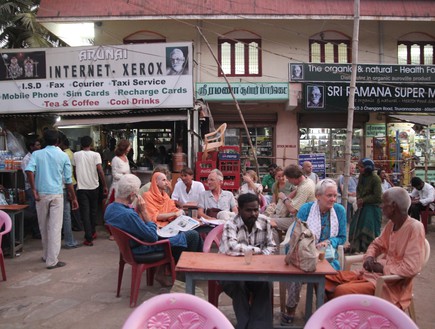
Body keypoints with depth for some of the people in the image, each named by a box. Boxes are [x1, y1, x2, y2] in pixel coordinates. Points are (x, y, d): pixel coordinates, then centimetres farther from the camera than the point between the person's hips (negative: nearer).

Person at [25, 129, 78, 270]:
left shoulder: (36, 154, 4)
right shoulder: (63, 156, 2)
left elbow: (29, 170, -14)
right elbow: (68, 180, 2)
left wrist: (34, 190, -9)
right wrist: (73, 198, 9)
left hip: (41, 194, 2)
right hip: (57, 194, -2)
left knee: (43, 226, 16)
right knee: (55, 227, 0)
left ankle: (46, 255, 32)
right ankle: (52, 260, -1)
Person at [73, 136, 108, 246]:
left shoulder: (75, 155, 1)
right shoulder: (96, 155, -5)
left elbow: (74, 170, 8)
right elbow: (100, 171, -12)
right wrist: (105, 186, -6)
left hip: (81, 188, 0)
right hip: (94, 187, 0)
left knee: (85, 213, 0)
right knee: (93, 211, 18)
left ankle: (89, 238, -6)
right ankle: (92, 232, 30)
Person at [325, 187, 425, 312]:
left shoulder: (415, 228, -18)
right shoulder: (391, 224, 7)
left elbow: (411, 267, -24)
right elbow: (377, 244, 21)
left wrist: (382, 268, -14)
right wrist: (369, 257, -1)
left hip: (391, 282, -8)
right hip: (370, 273, 8)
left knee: (341, 291, -28)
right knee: (326, 279, 0)